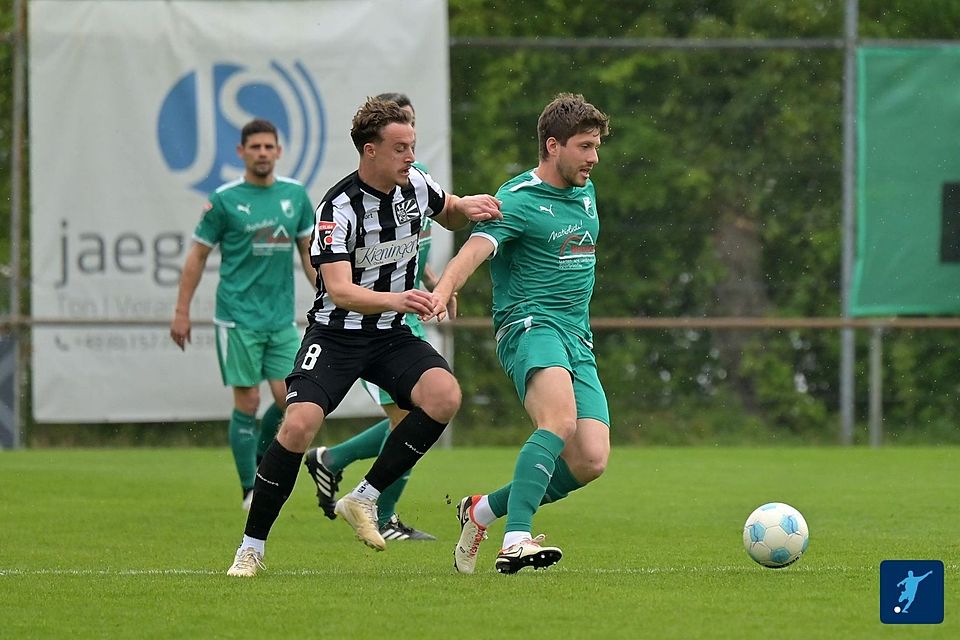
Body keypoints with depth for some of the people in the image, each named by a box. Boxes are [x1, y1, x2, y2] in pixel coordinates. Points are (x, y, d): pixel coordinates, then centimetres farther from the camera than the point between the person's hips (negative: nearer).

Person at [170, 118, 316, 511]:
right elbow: (198, 255, 2)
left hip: (282, 317, 4)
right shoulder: (225, 199, -4)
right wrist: (181, 312, -1)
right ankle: (251, 490, 5)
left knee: (290, 398, -4)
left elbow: (308, 251, 17)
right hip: (238, 317, -4)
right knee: (247, 401, -3)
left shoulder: (295, 195, 8)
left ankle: (260, 459, 23)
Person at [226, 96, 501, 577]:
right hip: (336, 334, -5)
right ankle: (252, 546, -7)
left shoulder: (416, 185, -2)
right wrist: (396, 299, -46)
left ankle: (364, 499, -10)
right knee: (299, 424, -24)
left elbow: (450, 215, 23)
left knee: (444, 394, -23)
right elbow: (339, 290, -30)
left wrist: (468, 208, -2)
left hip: (392, 337, 5)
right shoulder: (339, 208, -21)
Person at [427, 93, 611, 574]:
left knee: (590, 462, -8)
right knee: (559, 421, -35)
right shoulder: (517, 200, -9)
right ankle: (516, 541, -42)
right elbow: (476, 248, -25)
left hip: (578, 339, 7)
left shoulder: (585, 192, 17)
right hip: (529, 326, -7)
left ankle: (484, 510, 11)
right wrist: (443, 289, -45)